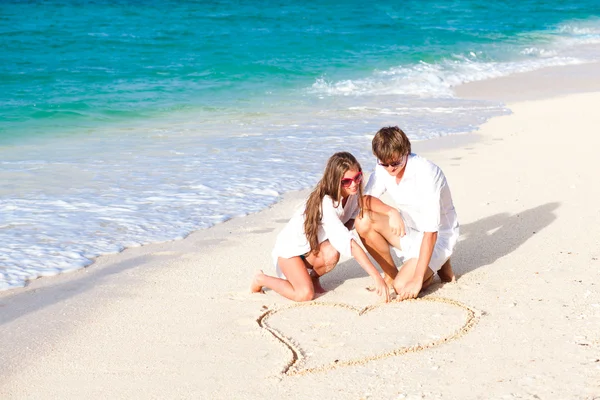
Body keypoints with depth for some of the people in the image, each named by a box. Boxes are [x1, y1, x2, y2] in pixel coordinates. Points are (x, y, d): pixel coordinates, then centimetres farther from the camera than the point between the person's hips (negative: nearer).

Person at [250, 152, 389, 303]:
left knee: (332, 254, -29)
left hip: (315, 244, 6)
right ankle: (261, 279, 3)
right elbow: (350, 243, -41)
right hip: (291, 247, -6)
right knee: (305, 294, -25)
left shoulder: (353, 192, -12)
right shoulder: (326, 204, -35)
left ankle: (313, 277, 6)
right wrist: (376, 276, -45)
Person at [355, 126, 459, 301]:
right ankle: (391, 274, -1)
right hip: (409, 230, 6)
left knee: (403, 288, -25)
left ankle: (437, 265, 5)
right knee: (363, 222, -21)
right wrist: (391, 212, -29)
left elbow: (431, 232, -30)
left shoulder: (425, 173, -29)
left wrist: (417, 279, -33)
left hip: (438, 236, -6)